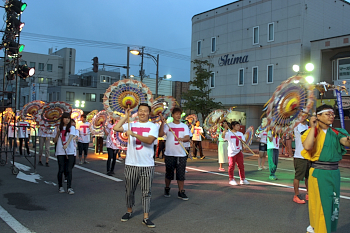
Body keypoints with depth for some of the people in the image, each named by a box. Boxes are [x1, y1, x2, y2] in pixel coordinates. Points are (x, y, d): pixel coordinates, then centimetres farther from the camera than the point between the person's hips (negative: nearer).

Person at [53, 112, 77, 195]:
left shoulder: (72, 128, 4)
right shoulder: (59, 128, 10)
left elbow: (71, 136, -14)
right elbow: (55, 141, 11)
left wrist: (66, 144, -32)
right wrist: (57, 133, -7)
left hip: (70, 152, -1)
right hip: (60, 152, 1)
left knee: (69, 170, -4)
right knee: (61, 170, 3)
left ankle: (69, 188, -1)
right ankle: (60, 187, 19)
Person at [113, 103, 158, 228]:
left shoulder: (153, 126, 1)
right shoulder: (131, 125, 9)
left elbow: (150, 140, -16)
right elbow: (116, 128, -3)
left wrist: (134, 134, -22)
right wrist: (126, 116, -1)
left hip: (147, 165, -2)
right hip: (131, 164, 2)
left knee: (146, 192, 2)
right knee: (129, 190, 14)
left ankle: (146, 218, 10)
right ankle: (129, 211, 34)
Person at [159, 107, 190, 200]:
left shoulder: (184, 126, 8)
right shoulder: (168, 125, 3)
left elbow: (188, 138, -3)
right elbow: (160, 134, -11)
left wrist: (182, 139, -25)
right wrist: (163, 123, -18)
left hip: (181, 154, 1)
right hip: (170, 154, -1)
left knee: (181, 174, 3)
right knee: (169, 174, 9)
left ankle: (181, 192, 13)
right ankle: (167, 189, 29)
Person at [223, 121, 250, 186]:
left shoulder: (240, 134, 11)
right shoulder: (229, 133, -7)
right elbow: (223, 136, -25)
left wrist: (242, 141, -12)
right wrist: (225, 128, -29)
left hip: (239, 152, 5)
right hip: (232, 152, -5)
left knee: (241, 166, 7)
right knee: (231, 166, 3)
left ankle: (243, 179, 16)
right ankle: (231, 179, 14)